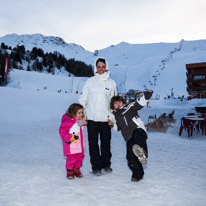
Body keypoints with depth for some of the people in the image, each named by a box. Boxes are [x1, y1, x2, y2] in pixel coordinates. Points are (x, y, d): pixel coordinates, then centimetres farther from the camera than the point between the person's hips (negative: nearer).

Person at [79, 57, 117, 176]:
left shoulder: (111, 83, 6)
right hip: (91, 118, 0)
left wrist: (112, 117, -2)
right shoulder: (90, 81, 6)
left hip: (105, 118, 0)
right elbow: (83, 99, 8)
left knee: (106, 142, 9)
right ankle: (96, 166, 15)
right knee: (93, 143, 3)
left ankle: (106, 164, 27)